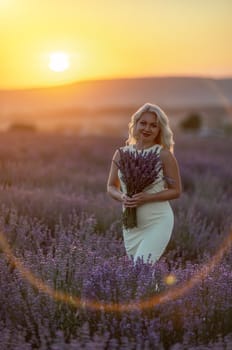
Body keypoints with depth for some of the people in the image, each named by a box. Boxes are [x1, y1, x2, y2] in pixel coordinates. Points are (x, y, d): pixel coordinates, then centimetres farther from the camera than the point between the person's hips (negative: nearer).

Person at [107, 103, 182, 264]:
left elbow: (176, 191, -4)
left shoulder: (164, 155, -7)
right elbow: (111, 186, 11)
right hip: (131, 224, 5)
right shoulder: (121, 154, 3)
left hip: (158, 222, -5)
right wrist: (122, 197, -12)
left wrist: (146, 198, -18)